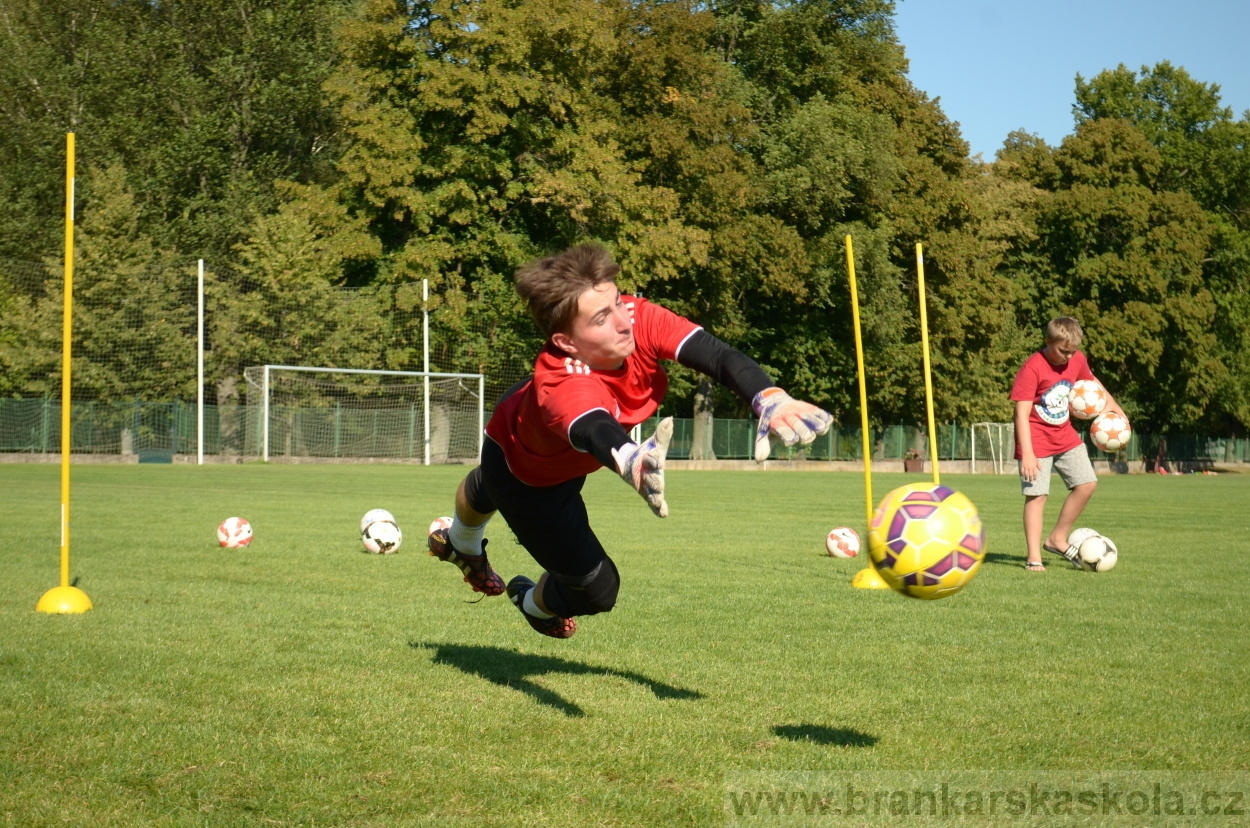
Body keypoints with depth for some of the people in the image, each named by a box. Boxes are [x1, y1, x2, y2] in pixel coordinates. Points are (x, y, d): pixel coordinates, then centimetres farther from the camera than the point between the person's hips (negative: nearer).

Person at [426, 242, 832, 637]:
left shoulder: (639, 318, -39)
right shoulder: (561, 386, -52)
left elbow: (719, 356, -48)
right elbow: (595, 433, -74)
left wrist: (771, 399, -68)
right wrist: (632, 461, -98)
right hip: (525, 473, -6)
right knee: (596, 589, 1)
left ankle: (460, 544, 75)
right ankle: (536, 605, 39)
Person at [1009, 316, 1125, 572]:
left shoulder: (1077, 360, -1)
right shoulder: (1032, 368, -21)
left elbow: (1092, 382, 22)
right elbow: (1021, 413, -23)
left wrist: (1114, 407, 16)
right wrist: (1027, 454, -29)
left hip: (1065, 436, 7)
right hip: (1037, 440, -7)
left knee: (1087, 484, 2)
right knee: (1037, 495, -7)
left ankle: (1057, 539, 15)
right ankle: (1034, 557, -1)